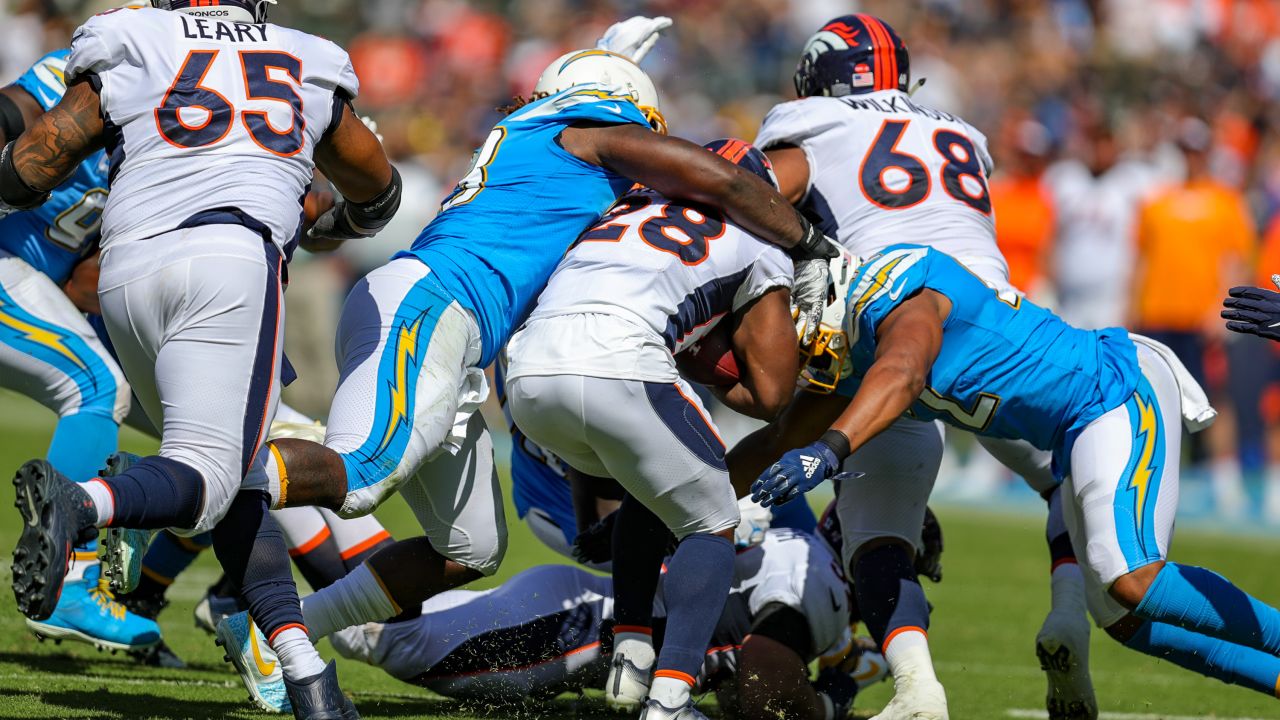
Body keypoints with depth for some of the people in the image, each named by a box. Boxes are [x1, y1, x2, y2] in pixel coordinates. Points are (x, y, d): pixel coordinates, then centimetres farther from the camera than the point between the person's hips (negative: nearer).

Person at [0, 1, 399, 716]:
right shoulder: (311, 72, 24)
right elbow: (379, 191, 40)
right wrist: (340, 227, 63)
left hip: (128, 272, 2)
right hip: (233, 256, -2)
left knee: (236, 474, 12)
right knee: (207, 475, -12)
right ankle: (77, 505, -44)